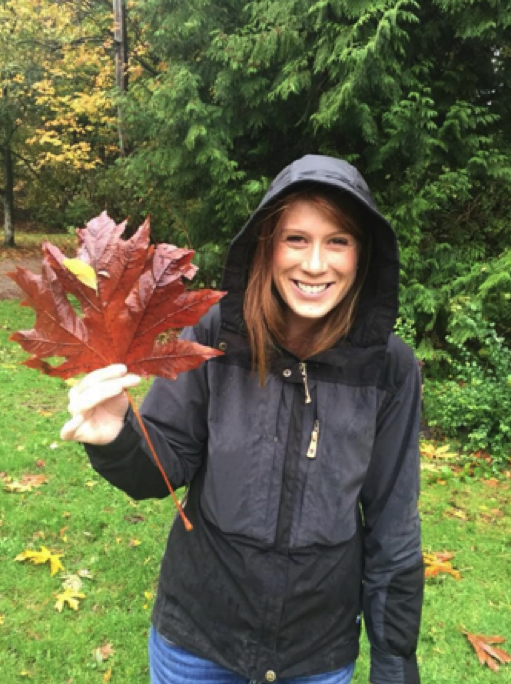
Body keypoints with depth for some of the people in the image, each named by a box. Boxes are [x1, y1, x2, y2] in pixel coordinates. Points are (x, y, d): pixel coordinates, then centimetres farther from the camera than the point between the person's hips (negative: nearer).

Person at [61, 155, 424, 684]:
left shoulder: (388, 367, -15)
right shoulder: (215, 334, -17)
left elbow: (392, 526, -7)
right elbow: (164, 469, -10)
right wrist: (116, 440, -32)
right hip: (196, 630, 1)